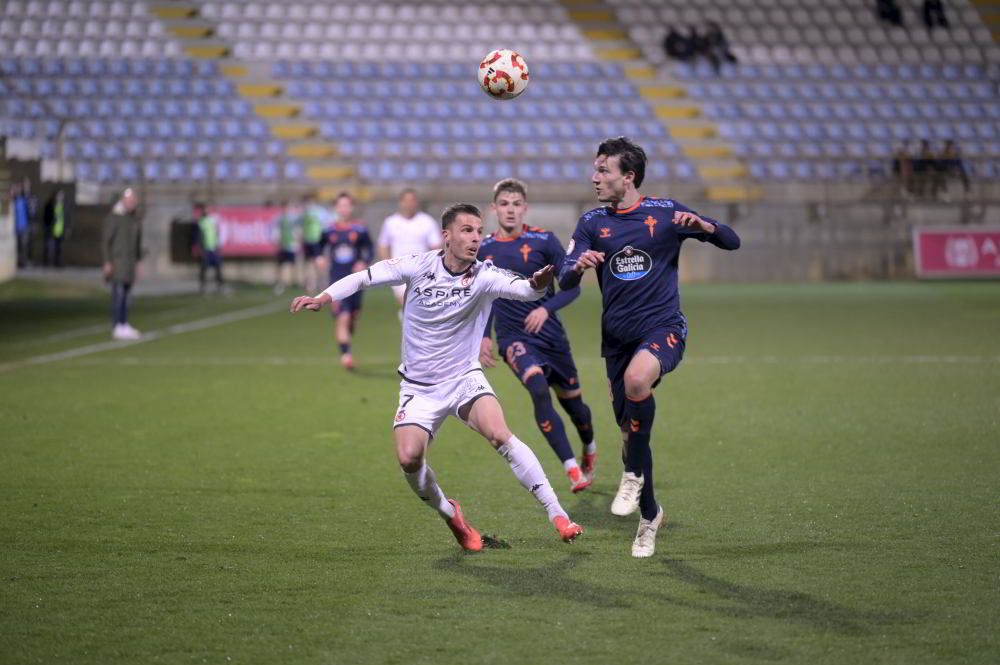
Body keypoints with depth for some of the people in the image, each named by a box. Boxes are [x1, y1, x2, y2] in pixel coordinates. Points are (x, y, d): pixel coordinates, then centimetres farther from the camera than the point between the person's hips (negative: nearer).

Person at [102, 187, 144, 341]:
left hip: (130, 262, 7)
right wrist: (107, 262, -16)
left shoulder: (136, 218, 9)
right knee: (118, 292, -10)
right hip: (117, 260, -7)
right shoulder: (114, 217, -12)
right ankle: (117, 328, -11)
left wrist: (137, 261, 16)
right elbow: (105, 240, -12)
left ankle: (124, 325, 12)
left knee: (126, 293, 8)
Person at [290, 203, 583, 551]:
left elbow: (520, 288, -33)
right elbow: (364, 277, -4)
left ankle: (557, 514, -17)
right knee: (409, 458, -17)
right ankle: (451, 515, 13)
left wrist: (537, 284, -56)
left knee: (500, 435, -26)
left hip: (464, 378, -1)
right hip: (418, 387, 1)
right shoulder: (419, 266, -10)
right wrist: (323, 298, -18)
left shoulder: (484, 276, -14)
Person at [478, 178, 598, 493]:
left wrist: (546, 308, -21)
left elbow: (572, 286, -5)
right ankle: (572, 468, -27)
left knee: (571, 401, 12)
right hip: (513, 337, 0)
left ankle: (589, 450, 46)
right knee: (539, 389, -27)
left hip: (550, 334, 0)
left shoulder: (543, 240, -4)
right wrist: (483, 335, 7)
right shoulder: (483, 249, 4)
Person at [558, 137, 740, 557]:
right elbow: (565, 282, -4)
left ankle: (634, 475, -16)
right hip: (617, 337, 4)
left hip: (663, 328, -4)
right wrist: (578, 267, -27)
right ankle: (649, 515, 27)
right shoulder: (592, 223, 5)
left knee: (636, 379, -35)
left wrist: (703, 225, -20)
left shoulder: (665, 212, -2)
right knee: (628, 424, 6)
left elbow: (732, 242, 1)